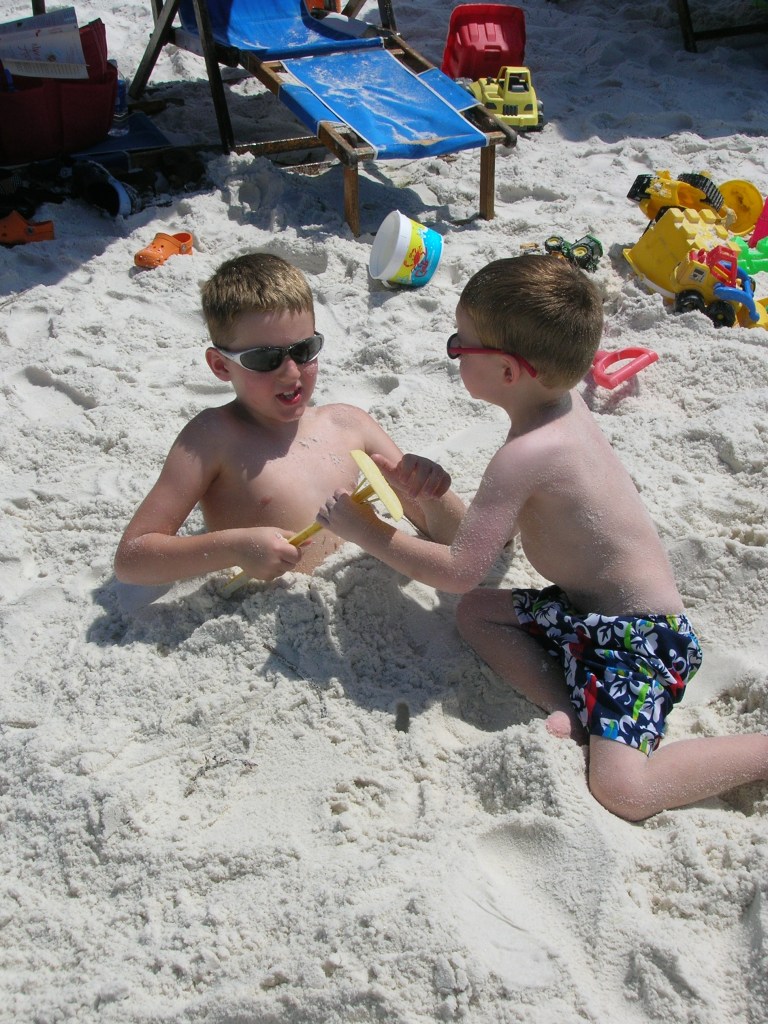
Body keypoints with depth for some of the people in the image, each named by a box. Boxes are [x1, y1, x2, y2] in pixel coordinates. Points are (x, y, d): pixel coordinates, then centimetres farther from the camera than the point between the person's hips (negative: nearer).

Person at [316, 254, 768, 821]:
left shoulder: (525, 454, -26)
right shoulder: (564, 401, 3)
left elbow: (458, 572, -22)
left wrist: (363, 528, -13)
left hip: (641, 638, -10)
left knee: (623, 790, -22)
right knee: (477, 611, 9)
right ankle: (571, 713, -3)